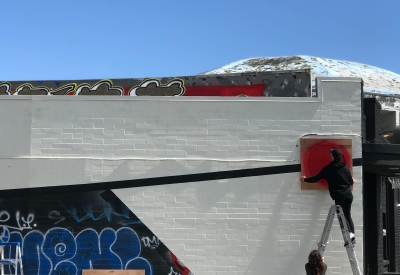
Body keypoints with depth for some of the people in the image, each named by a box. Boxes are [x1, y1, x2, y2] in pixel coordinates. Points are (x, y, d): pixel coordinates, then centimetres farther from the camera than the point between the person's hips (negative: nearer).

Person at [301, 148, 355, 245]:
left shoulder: (328, 169, -3)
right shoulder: (345, 167, 7)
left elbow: (316, 178, 4)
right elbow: (351, 182, 13)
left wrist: (305, 179, 20)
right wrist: (350, 181, 38)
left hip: (339, 196, -4)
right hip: (348, 194, 4)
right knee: (348, 215, 12)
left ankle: (350, 234, -17)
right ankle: (352, 234, 4)